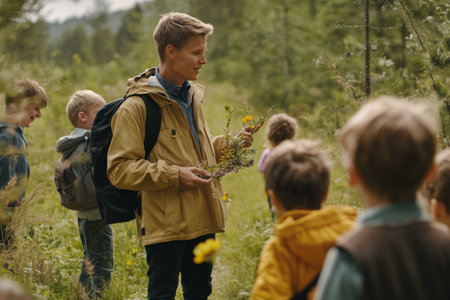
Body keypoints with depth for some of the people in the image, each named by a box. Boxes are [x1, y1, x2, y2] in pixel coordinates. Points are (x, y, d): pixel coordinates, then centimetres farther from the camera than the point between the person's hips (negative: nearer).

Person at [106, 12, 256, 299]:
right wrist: (174, 176, -23)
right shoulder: (137, 106, -13)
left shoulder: (192, 97, 14)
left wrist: (229, 144, 9)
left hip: (202, 220, 8)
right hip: (165, 224, -7)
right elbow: (119, 169, -16)